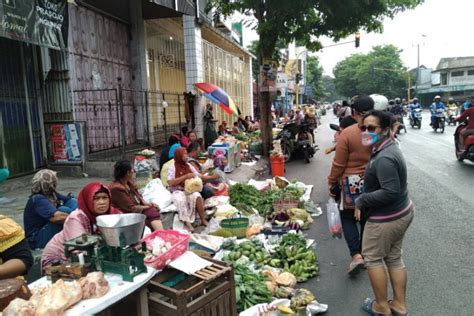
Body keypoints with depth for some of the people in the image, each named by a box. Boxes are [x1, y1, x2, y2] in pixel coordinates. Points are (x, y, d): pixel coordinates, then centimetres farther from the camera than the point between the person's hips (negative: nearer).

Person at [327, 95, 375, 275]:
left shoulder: (347, 134, -17)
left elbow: (338, 164, -12)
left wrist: (332, 183, 2)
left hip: (352, 182, -4)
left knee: (348, 217, 12)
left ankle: (356, 255, 0)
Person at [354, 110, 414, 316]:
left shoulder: (384, 159, -28)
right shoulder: (387, 148, 6)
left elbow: (390, 192, -32)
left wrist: (361, 200, -21)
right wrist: (364, 201, 7)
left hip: (386, 218, -10)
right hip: (401, 212, 10)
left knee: (372, 258, 9)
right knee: (394, 258, 19)